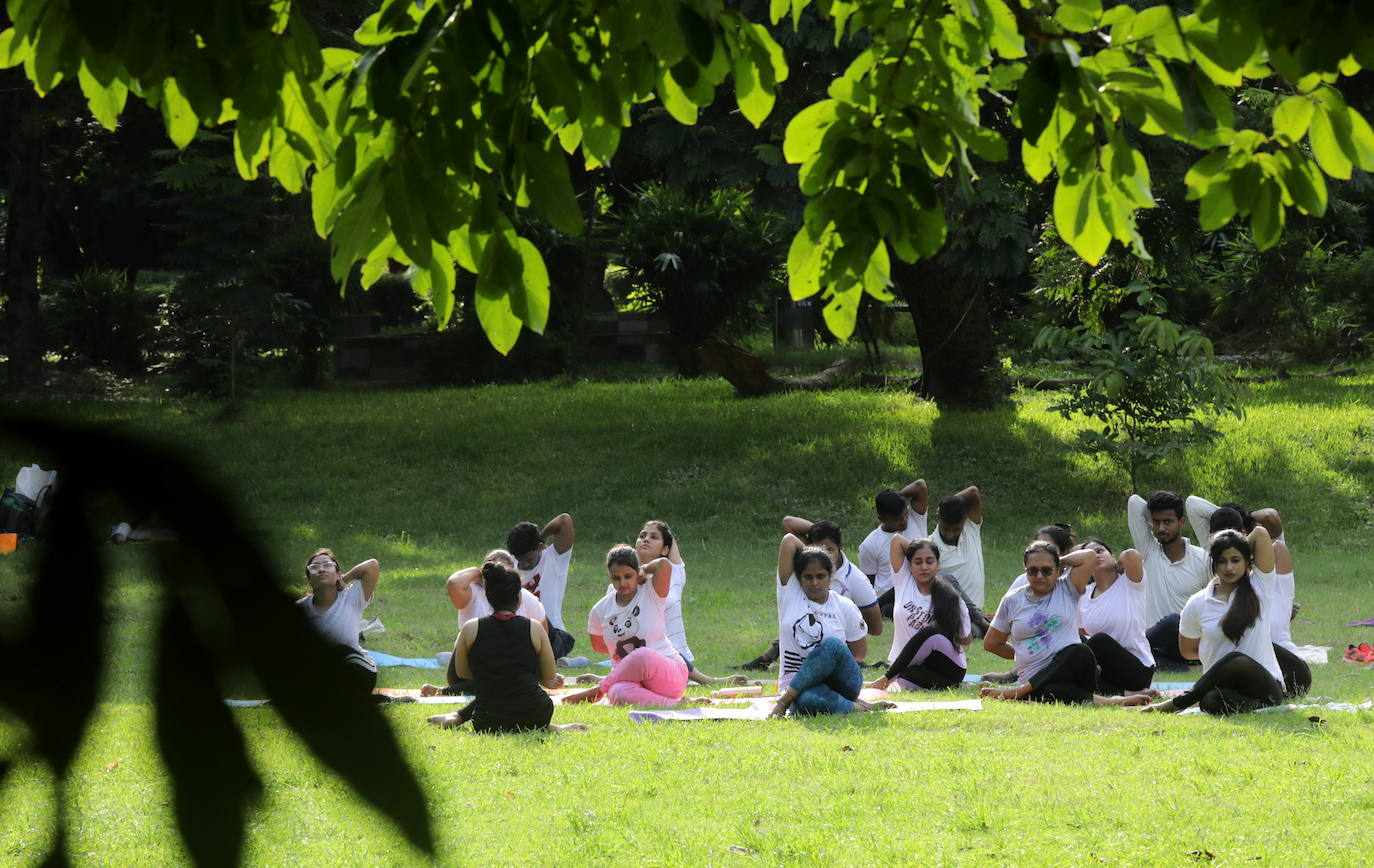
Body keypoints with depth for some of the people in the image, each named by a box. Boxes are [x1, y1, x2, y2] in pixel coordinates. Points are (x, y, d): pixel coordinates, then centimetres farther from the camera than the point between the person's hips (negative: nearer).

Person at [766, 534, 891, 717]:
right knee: (805, 701, -41)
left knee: (832, 645, -34)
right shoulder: (790, 593, 6)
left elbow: (860, 652, 12)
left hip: (843, 684, 2)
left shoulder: (844, 607, 7)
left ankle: (784, 701, -25)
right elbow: (789, 541, 3)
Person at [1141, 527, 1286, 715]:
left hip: (1266, 684, 1)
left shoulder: (1259, 587, 4)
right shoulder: (1198, 604, 8)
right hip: (1223, 686, 0)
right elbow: (1187, 650, 19)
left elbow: (1261, 533, -3)